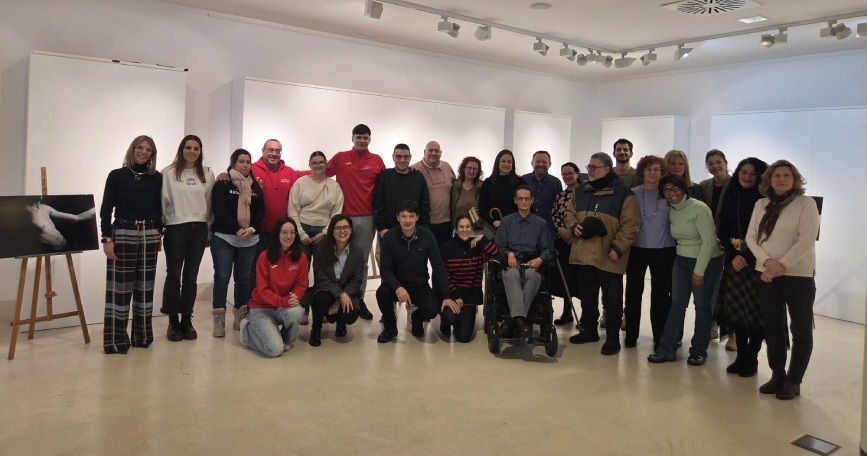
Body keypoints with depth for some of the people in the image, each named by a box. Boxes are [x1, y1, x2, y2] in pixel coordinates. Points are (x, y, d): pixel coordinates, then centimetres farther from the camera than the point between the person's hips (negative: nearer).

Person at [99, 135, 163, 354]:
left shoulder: (157, 178, 8)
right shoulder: (117, 175, 1)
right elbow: (106, 209, -3)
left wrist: (159, 233, 12)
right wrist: (107, 238, -10)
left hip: (149, 235, 3)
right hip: (123, 234, -3)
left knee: (145, 286, 8)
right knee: (120, 287, -2)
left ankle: (142, 335, 19)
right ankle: (116, 338, 5)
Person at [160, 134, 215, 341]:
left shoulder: (207, 174, 8)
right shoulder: (168, 173, -1)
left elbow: (210, 202, 10)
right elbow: (163, 201, -2)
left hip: (199, 229, 3)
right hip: (175, 229, -2)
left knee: (191, 276, 8)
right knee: (174, 275, 1)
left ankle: (187, 320, 17)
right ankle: (173, 321, 13)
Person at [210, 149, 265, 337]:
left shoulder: (255, 186, 13)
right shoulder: (222, 184, -1)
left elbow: (261, 210, 6)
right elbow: (219, 211, -11)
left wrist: (252, 228, -11)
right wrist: (237, 229, -19)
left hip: (250, 240, 4)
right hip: (224, 238, -4)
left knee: (244, 278, 7)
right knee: (222, 277, -4)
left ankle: (240, 317, 16)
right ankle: (219, 320, 0)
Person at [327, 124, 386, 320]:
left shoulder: (377, 161, 6)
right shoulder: (340, 158, 2)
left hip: (367, 218, 1)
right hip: (344, 216, -1)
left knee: (362, 261, 8)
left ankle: (359, 300, 16)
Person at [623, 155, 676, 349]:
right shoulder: (633, 193, 1)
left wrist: (676, 247, -1)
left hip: (663, 251, -1)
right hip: (636, 249, 1)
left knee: (660, 294, 5)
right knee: (633, 292, 7)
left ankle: (659, 338, 15)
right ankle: (631, 334, 19)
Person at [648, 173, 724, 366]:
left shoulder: (699, 208, -16)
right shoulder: (672, 211, 5)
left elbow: (709, 241, -19)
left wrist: (699, 270, -18)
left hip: (707, 262, -6)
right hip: (681, 260, 6)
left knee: (702, 305, 5)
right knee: (677, 304, 4)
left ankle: (699, 351, 17)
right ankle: (667, 349, 8)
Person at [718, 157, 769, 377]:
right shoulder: (730, 197, 8)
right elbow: (722, 230, 5)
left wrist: (745, 257, -16)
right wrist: (733, 256, -8)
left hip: (757, 261, -4)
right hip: (733, 260, 4)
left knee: (756, 310, -2)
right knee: (736, 308, 5)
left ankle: (751, 358, 10)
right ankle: (740, 356, 16)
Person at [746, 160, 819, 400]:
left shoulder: (806, 204, -6)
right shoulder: (761, 204, 7)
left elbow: (806, 241, -15)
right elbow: (751, 237, 3)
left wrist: (781, 266, -19)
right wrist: (768, 262, -13)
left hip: (798, 275, -4)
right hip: (766, 274, 4)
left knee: (801, 330, 4)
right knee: (772, 327, 11)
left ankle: (793, 380, 15)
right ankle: (777, 375, 23)